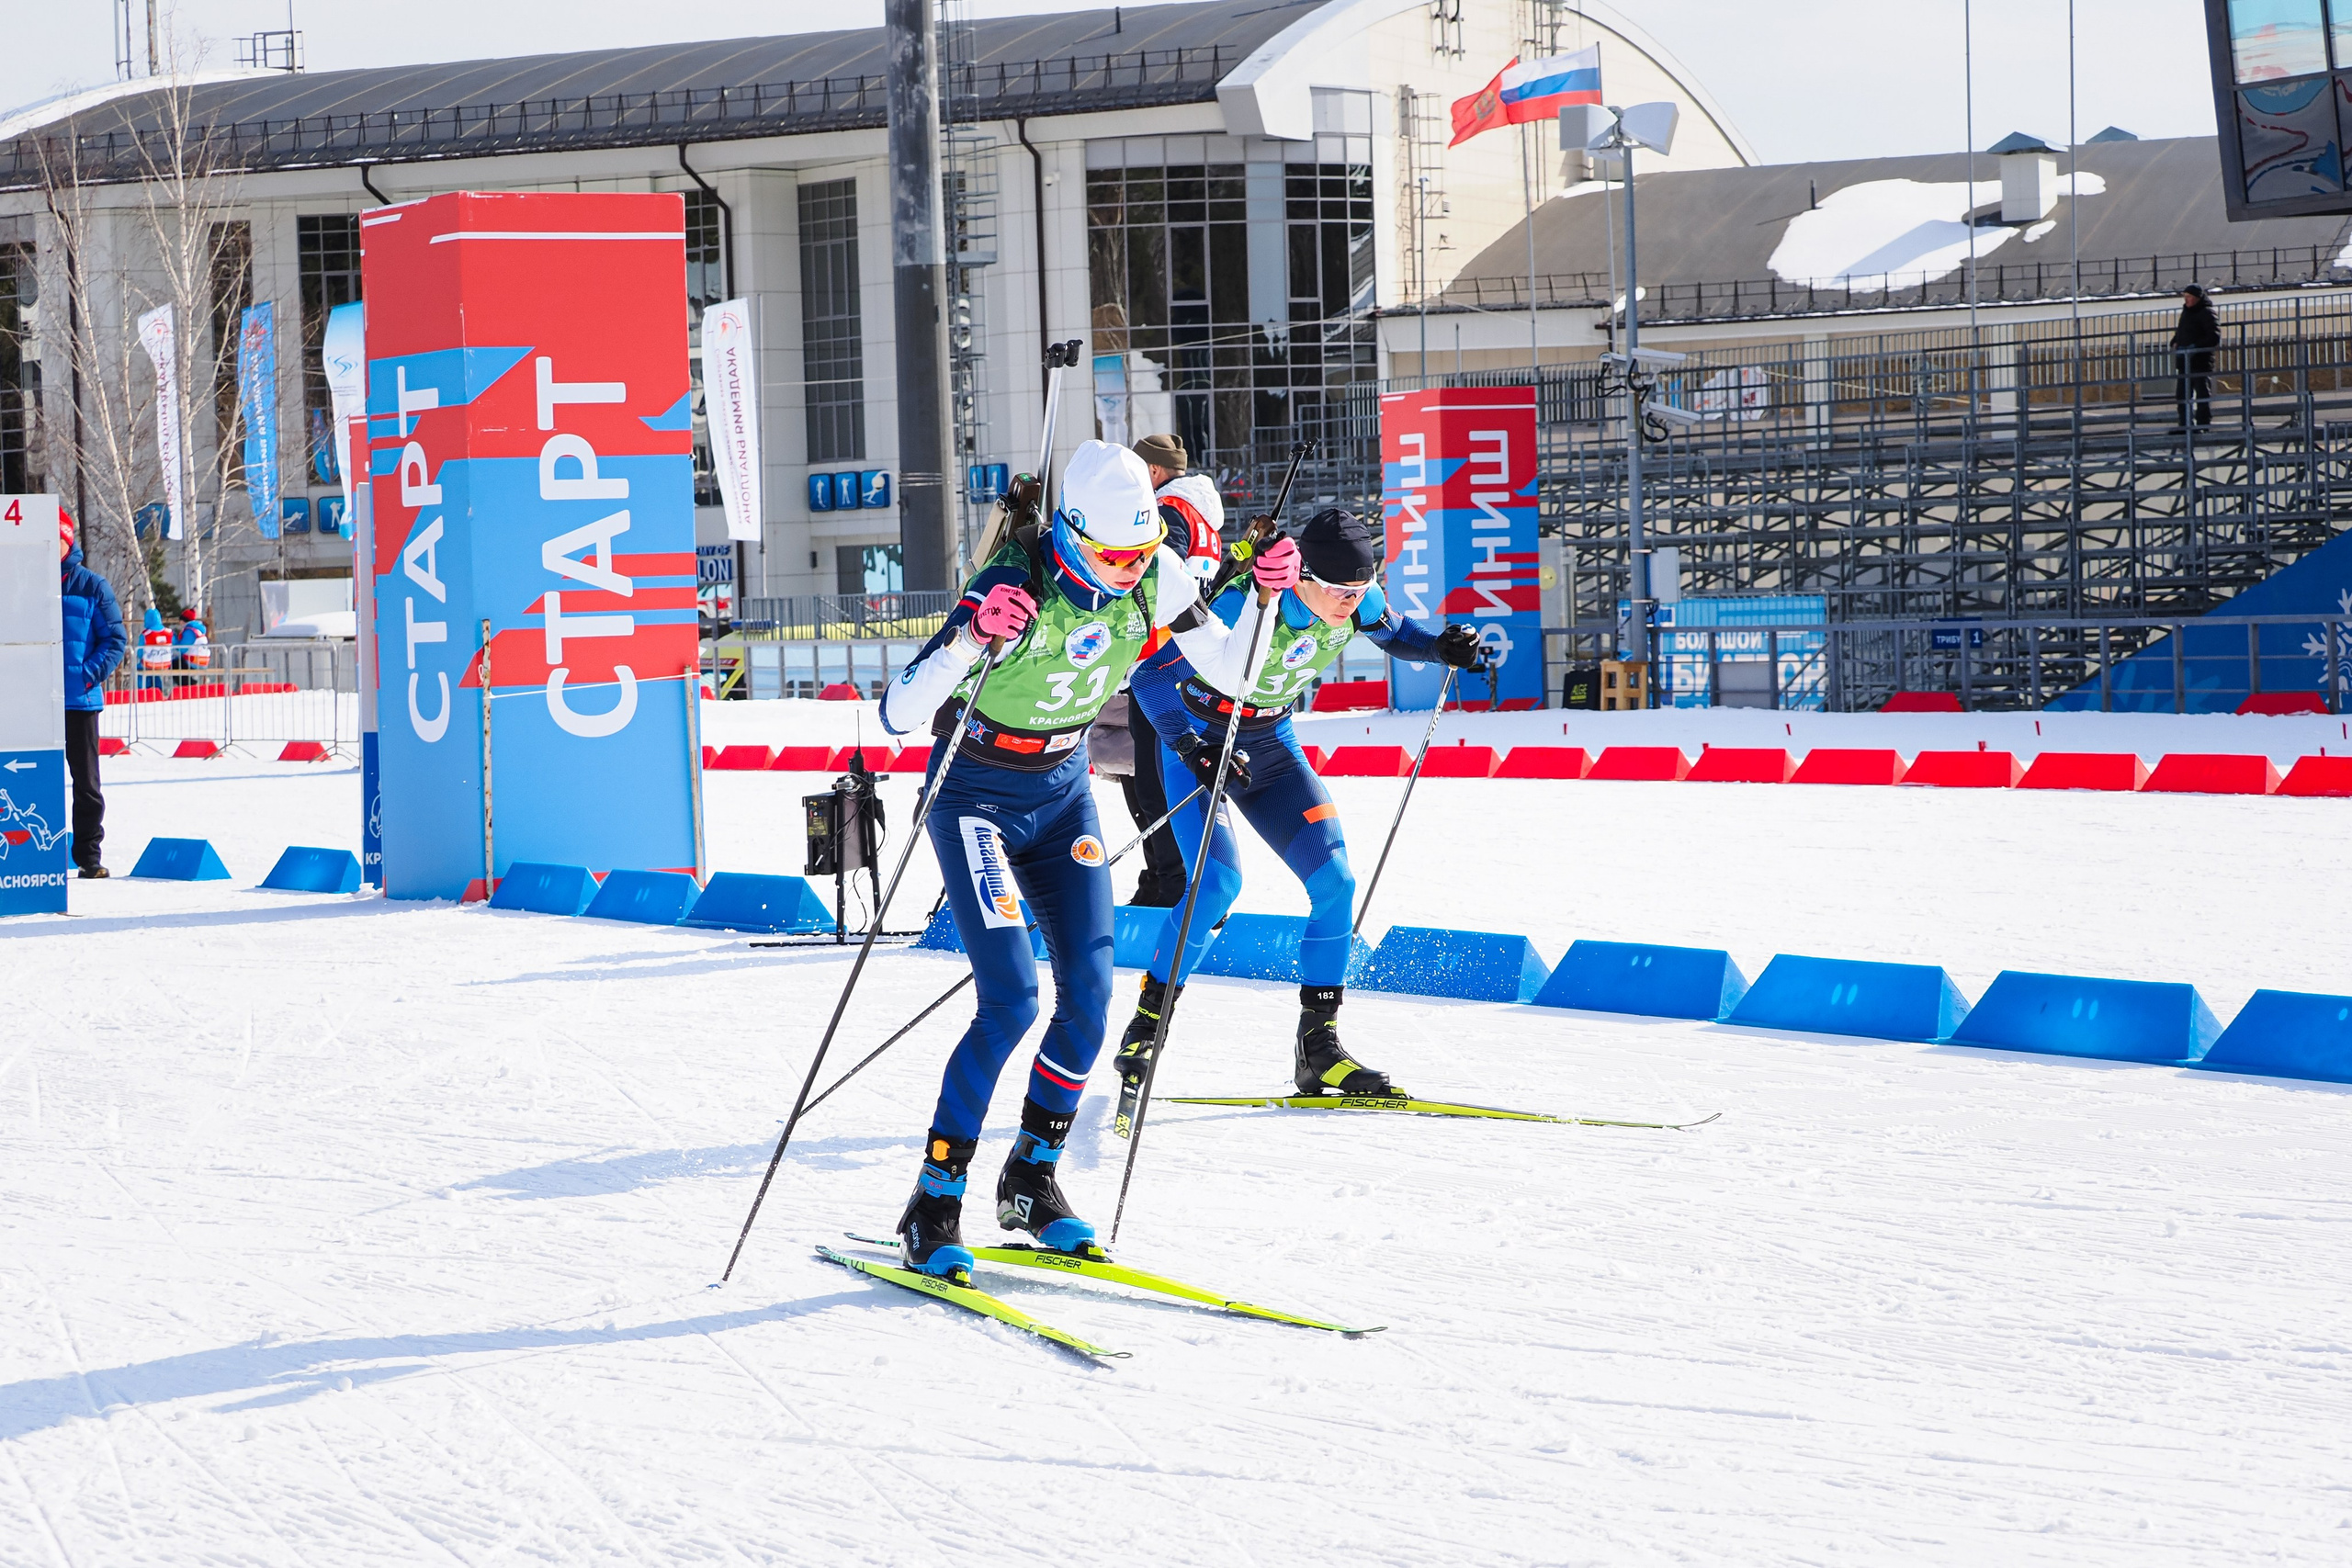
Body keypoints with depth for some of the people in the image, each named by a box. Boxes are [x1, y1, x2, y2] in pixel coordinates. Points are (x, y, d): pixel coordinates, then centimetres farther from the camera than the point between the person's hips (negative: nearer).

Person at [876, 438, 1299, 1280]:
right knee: (1011, 1002, -17)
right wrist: (972, 639, -49)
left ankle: (1031, 1180, 15)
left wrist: (1267, 595, -18)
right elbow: (897, 712, -33)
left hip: (1062, 791, 6)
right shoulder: (1013, 589, -29)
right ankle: (933, 1206, -7)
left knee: (1090, 992, -4)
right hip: (977, 795, -5)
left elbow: (1233, 671, -1)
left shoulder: (1154, 576, -12)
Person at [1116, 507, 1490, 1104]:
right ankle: (1144, 1029, -7)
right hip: (1198, 736, -6)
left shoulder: (1357, 601, -16)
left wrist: (1444, 647, -13)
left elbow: (1393, 632, 8)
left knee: (1335, 883, -5)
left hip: (1271, 743, 6)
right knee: (1218, 882, -23)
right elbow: (1152, 677, -31)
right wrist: (1195, 748, -45)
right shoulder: (1248, 608, -34)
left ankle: (1318, 1045, 4)